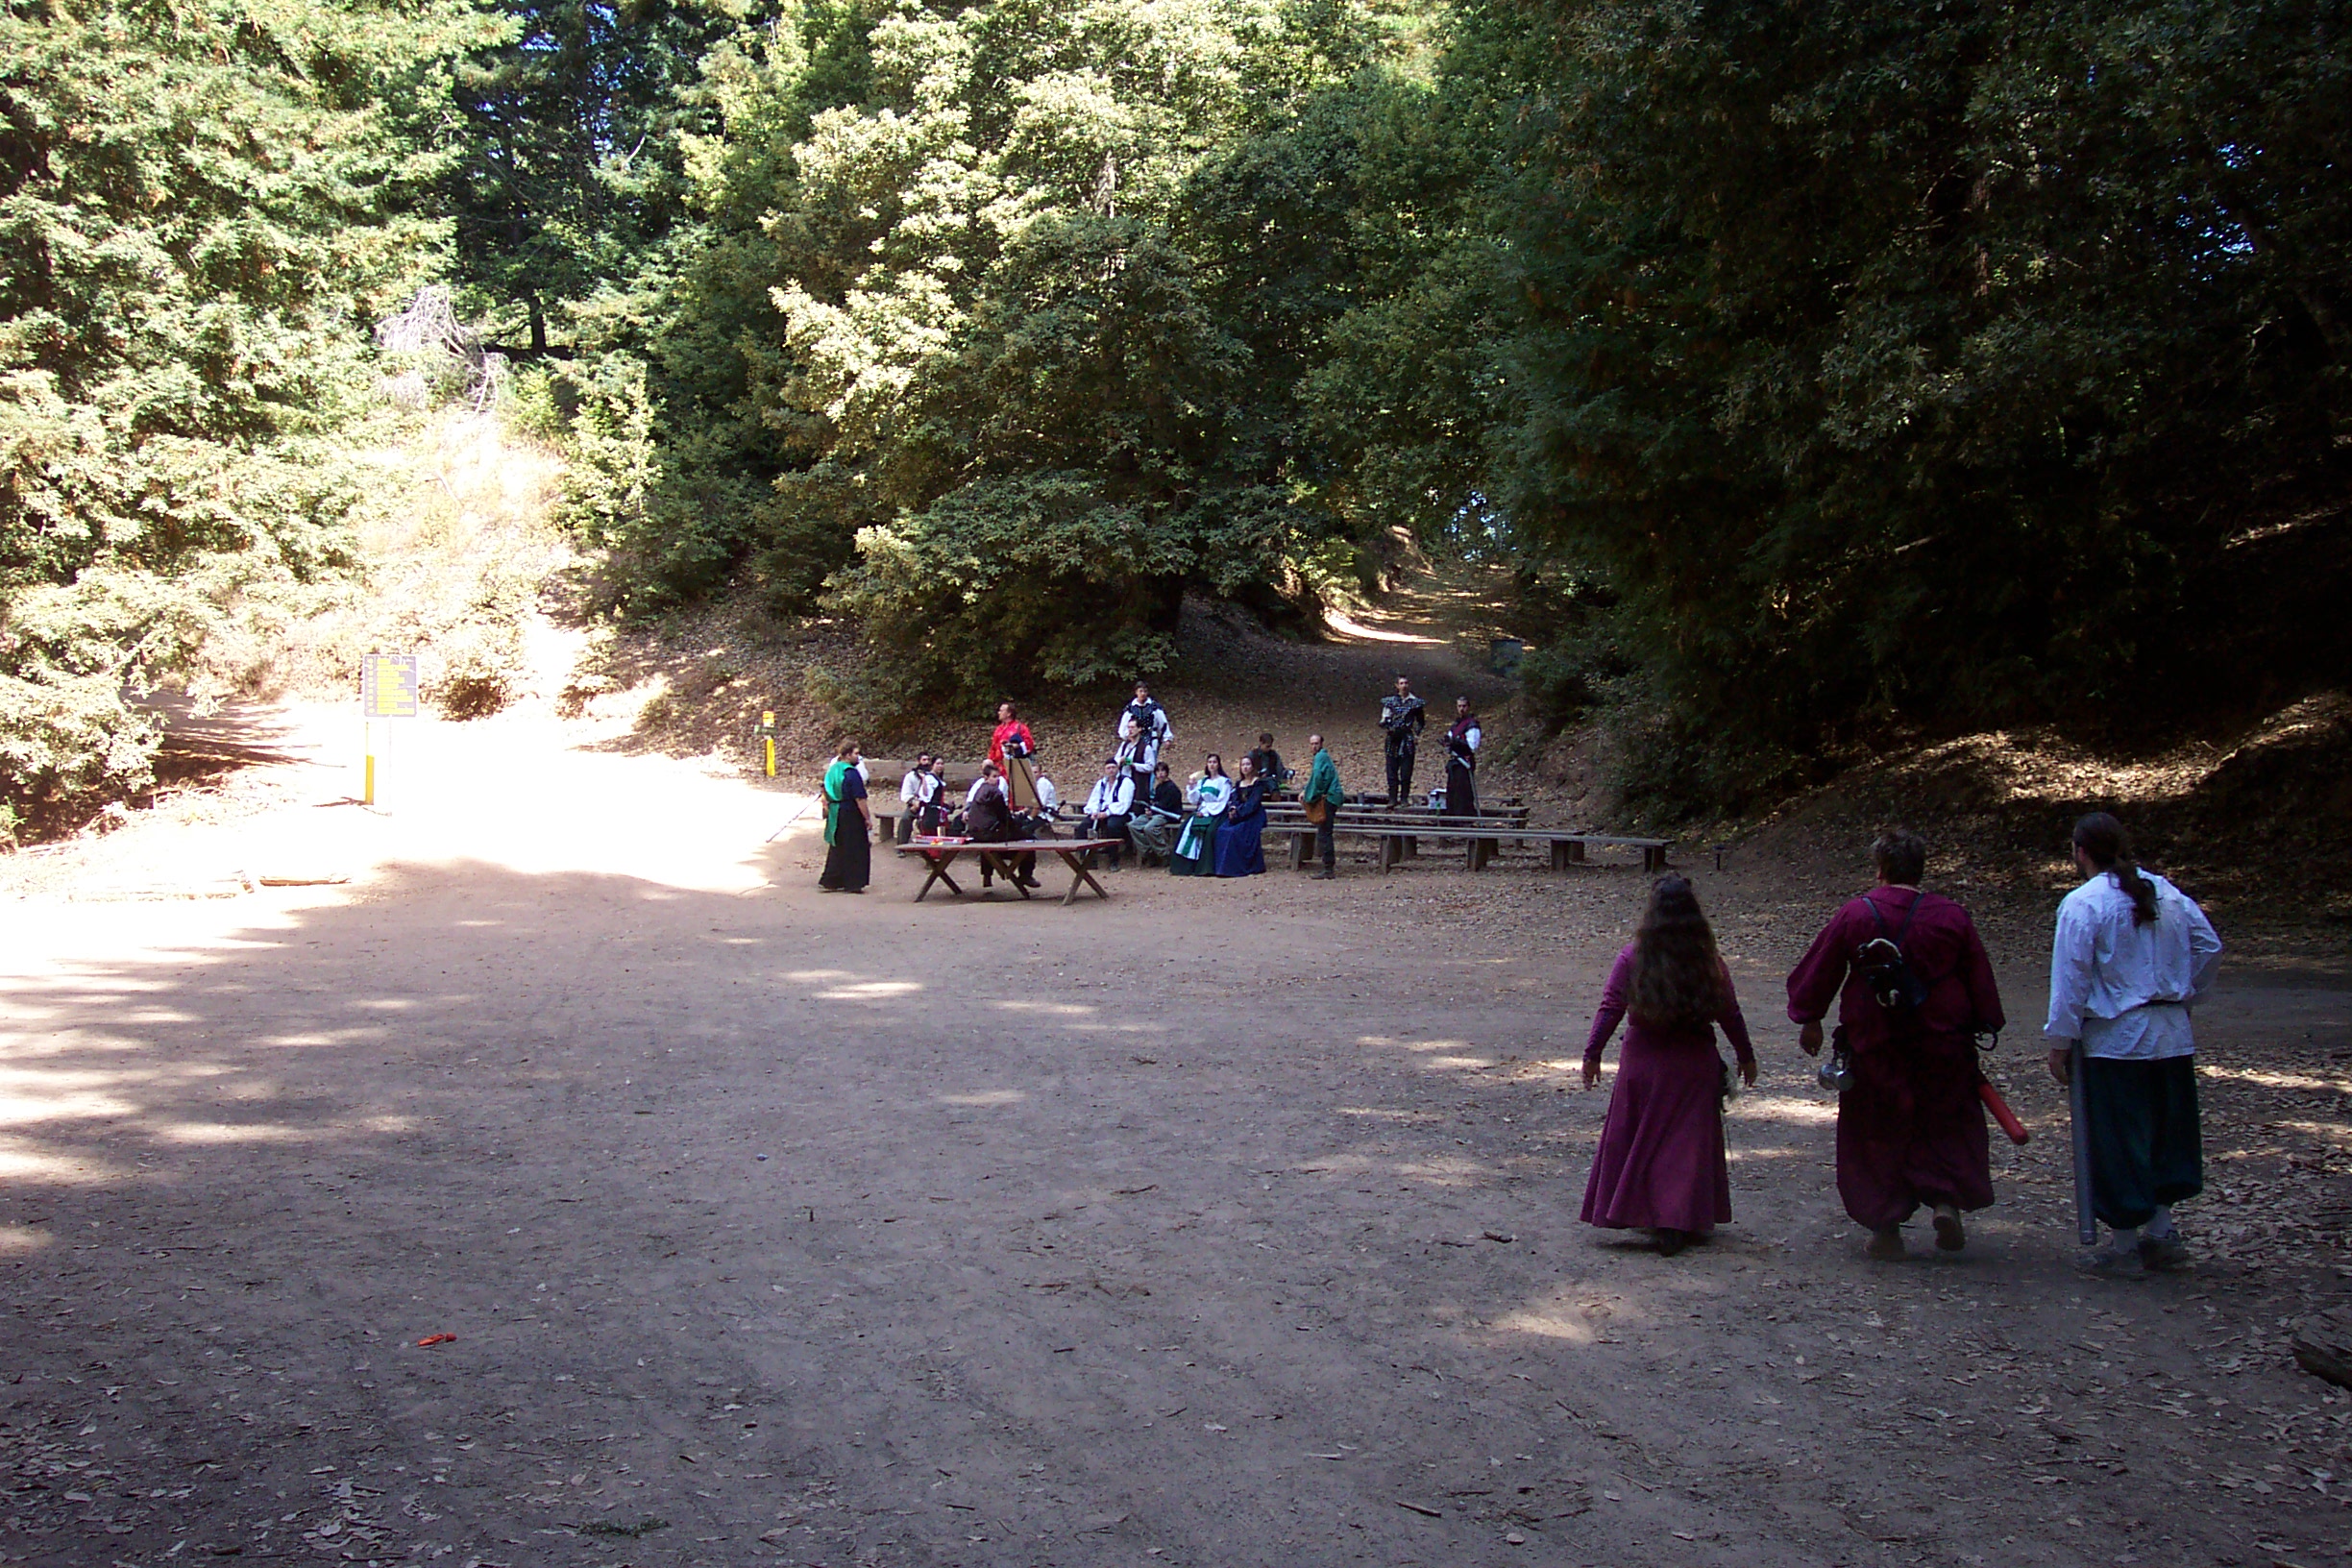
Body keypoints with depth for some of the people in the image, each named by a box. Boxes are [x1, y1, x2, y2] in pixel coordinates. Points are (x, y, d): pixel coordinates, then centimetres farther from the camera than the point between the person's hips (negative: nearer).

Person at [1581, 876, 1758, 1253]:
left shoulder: (1632, 957, -8)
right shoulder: (1709, 961, -5)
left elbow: (1610, 1009, -7)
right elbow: (1730, 1014, 1)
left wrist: (1593, 1053, 0)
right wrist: (1745, 1056, 14)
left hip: (1642, 1062, 0)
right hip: (1694, 1066, 0)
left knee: (1635, 1139, 14)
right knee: (1688, 1143, 7)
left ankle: (1633, 1212, 22)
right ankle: (1677, 1225, 3)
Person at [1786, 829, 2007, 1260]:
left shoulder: (1855, 915, -7)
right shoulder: (1952, 916, -2)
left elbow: (1819, 970, 0)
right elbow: (1980, 978, 5)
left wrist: (1810, 1020, 12)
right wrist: (1983, 1026, 16)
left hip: (1874, 1046, -1)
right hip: (1942, 1044, 1)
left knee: (1878, 1131, 9)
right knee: (1948, 1125, 17)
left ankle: (1886, 1227, 10)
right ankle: (1947, 1200, -1)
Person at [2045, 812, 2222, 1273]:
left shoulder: (2082, 905, -14)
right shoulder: (2167, 894, 5)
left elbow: (2071, 979, -14)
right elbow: (2209, 947, 10)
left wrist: (2059, 1043, -8)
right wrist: (2183, 998, 20)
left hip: (2115, 1039, -6)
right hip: (2173, 1035, 6)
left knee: (2118, 1141, 4)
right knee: (2166, 1128, 18)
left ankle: (2124, 1243, 12)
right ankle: (2160, 1231, 24)